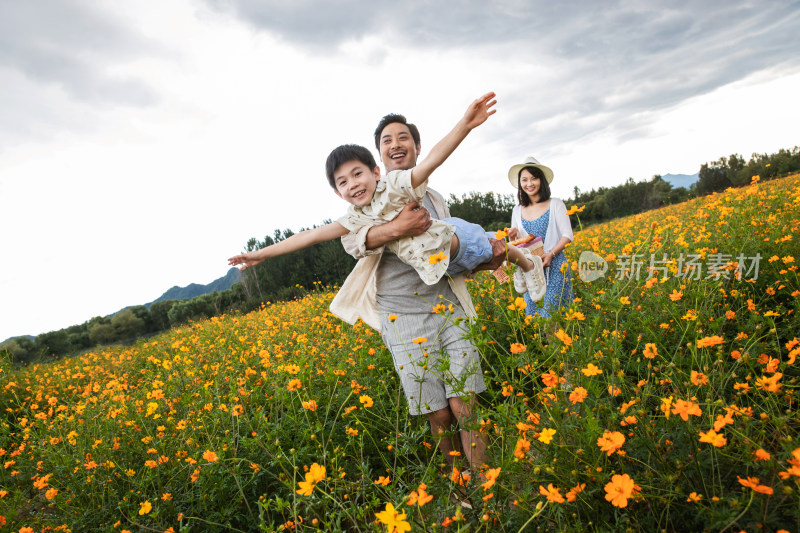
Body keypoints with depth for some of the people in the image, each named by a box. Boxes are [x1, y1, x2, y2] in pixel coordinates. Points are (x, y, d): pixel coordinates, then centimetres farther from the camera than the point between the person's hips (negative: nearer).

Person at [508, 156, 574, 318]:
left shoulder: (555, 204, 1)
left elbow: (567, 235, -1)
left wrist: (551, 254, -16)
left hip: (554, 266, -3)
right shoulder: (517, 210, 11)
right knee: (531, 312, 0)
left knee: (551, 312, -11)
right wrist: (512, 237, -7)